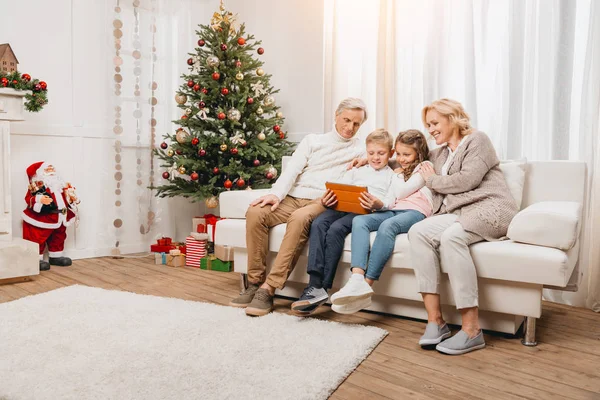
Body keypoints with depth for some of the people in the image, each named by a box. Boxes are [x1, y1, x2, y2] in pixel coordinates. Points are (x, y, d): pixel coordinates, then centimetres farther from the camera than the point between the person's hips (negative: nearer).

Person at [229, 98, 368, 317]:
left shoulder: (361, 150, 14)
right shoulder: (312, 140, 17)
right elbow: (292, 169, 4)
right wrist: (276, 194, -14)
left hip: (322, 203, -3)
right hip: (292, 198, 3)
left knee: (300, 218, -38)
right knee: (255, 212, -26)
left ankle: (268, 289, -35)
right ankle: (255, 282, -18)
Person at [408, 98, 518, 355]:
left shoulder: (477, 139, 6)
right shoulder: (437, 155, 27)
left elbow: (467, 179, -9)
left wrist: (432, 180, 3)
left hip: (490, 209, -6)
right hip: (458, 214, 6)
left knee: (451, 236, -37)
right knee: (418, 232, -25)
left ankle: (472, 329, -33)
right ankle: (435, 319, -28)